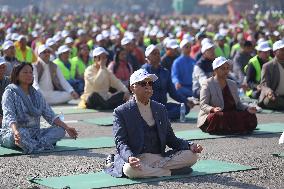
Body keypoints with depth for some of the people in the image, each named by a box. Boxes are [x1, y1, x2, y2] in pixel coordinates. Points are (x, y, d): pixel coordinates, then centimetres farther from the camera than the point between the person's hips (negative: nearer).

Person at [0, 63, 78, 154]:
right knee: (22, 133, -40)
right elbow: (9, 116, -19)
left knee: (60, 130, -16)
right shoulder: (10, 93, -4)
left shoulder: (36, 94, 14)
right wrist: (15, 131, -40)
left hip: (34, 133, 6)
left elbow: (49, 115, 11)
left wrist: (66, 128, -3)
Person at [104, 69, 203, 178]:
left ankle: (149, 170, -18)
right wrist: (129, 157, -31)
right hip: (137, 159, -4)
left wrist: (190, 146, -3)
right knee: (130, 169, -39)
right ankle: (169, 171, -21)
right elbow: (121, 142, -8)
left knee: (191, 156, -16)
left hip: (160, 158, 4)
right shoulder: (121, 112, 2)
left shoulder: (161, 109, 18)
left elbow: (170, 138, 17)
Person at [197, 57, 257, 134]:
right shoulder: (207, 84, -1)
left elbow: (238, 104, 18)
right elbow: (203, 105, -10)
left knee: (251, 116, -18)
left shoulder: (233, 84, 19)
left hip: (231, 115, 5)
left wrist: (247, 108, -4)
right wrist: (213, 109, -32)